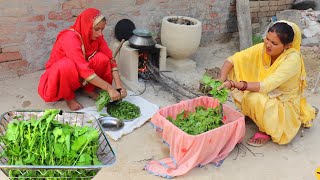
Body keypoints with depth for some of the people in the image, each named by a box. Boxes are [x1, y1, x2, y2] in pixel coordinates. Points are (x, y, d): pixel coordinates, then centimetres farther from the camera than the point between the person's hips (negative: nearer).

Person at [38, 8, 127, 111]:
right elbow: (84, 70, -39)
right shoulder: (70, 38, -32)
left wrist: (119, 85, -28)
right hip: (58, 75, -5)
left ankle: (89, 89, -2)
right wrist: (109, 88, -41)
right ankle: (68, 96, -13)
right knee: (67, 65, -39)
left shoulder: (97, 36, -12)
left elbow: (110, 59, -14)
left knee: (102, 58, -21)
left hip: (80, 76, 5)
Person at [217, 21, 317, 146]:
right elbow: (233, 59, -16)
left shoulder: (292, 60, -28)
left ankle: (267, 131, -6)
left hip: (285, 106, -6)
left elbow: (266, 86, -37)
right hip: (267, 96, 6)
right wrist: (222, 80, -34)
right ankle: (249, 112, 8)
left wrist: (235, 84, -47)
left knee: (255, 98, -36)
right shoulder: (263, 48, -14)